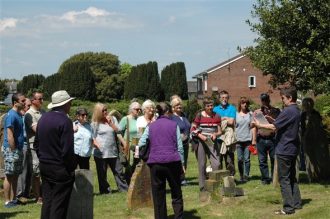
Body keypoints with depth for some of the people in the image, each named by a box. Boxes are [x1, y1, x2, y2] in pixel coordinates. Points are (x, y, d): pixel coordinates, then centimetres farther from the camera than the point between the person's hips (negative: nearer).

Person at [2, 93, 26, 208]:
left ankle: (13, 199, 20)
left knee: (15, 176, 13)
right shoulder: (11, 115, -16)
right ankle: (7, 201, 3)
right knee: (9, 176, -2)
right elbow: (10, 136, -20)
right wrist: (14, 151, -20)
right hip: (11, 149, -9)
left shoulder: (19, 114, 12)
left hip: (18, 149, 9)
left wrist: (20, 151, 16)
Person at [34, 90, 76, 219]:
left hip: (44, 167, 8)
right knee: (59, 204, -1)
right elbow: (67, 150, -21)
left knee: (47, 201, 14)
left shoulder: (43, 118, 7)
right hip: (60, 169, -7)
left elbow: (36, 144, 12)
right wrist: (72, 167, -9)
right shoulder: (65, 121, -17)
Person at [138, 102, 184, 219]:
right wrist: (182, 163, 7)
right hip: (173, 162, -1)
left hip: (155, 163, 1)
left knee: (158, 196, 7)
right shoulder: (174, 125, 5)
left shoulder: (150, 126, 9)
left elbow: (141, 144, 3)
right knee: (176, 194, 8)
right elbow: (179, 147, 2)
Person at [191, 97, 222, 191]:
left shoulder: (216, 117, 8)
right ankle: (202, 186, 11)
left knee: (216, 164, -9)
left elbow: (220, 131, 11)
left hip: (212, 142, 2)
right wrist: (200, 136, -15)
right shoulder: (199, 115, 0)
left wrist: (215, 134, -10)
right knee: (202, 165, 3)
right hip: (200, 142, -2)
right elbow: (193, 129, 0)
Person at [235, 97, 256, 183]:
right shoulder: (236, 114, 7)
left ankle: (246, 176, 5)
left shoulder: (250, 114, 8)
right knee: (240, 159, 1)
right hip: (238, 140, 0)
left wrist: (253, 139, 1)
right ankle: (241, 176, 12)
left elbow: (253, 127, 7)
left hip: (248, 139, 0)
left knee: (247, 159, 0)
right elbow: (233, 126, 10)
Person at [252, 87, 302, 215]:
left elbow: (274, 127, -20)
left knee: (284, 179, -4)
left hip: (284, 150, -9)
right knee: (292, 177, 17)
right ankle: (296, 203, 23)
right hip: (293, 149, 10)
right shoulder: (296, 111, 11)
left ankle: (288, 208, -2)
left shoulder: (288, 111, -20)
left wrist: (259, 125, -7)